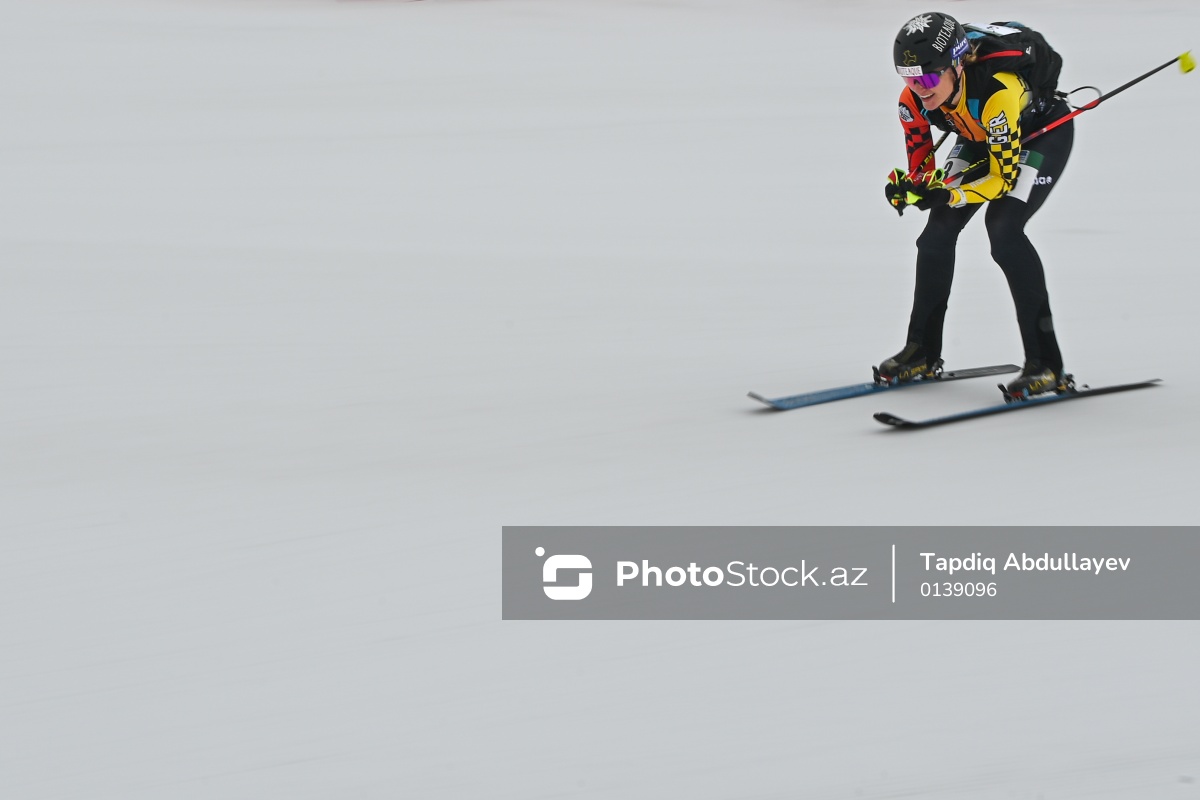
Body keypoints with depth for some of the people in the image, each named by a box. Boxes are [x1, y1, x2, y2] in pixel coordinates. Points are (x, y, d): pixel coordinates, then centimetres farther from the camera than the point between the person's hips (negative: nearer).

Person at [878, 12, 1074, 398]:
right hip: (981, 138, 6)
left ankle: (1047, 366, -22)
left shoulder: (996, 92, -40)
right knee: (939, 228, -6)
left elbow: (1004, 178, -33)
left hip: (1044, 132, -6)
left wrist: (948, 195, -46)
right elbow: (921, 167, -9)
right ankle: (923, 353, 11)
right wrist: (907, 188, -31)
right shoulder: (913, 101, -22)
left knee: (1003, 229, -25)